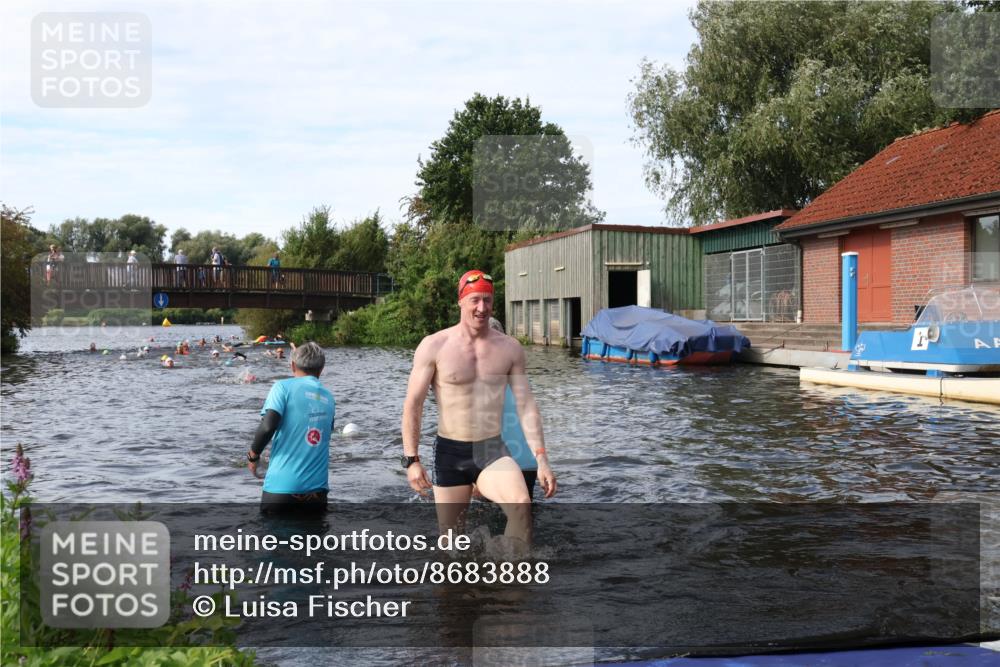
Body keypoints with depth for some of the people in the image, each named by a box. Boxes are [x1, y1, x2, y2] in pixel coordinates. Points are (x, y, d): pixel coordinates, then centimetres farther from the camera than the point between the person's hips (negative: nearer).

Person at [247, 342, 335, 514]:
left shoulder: (284, 387, -3)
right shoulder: (328, 397, 12)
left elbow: (268, 426, -15)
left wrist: (253, 455, 2)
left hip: (282, 486, -4)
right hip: (317, 489, 4)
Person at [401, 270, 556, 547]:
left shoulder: (510, 348, 3)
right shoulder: (434, 346, -4)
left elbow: (526, 406, 4)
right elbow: (413, 405, -3)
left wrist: (541, 458, -3)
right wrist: (411, 460, -9)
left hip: (493, 450, 1)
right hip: (450, 453, -1)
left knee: (521, 506, -27)